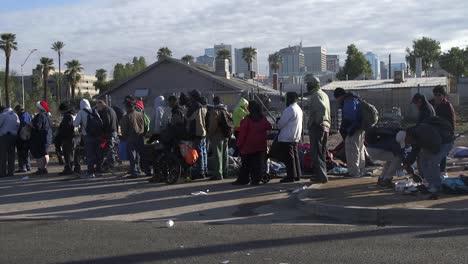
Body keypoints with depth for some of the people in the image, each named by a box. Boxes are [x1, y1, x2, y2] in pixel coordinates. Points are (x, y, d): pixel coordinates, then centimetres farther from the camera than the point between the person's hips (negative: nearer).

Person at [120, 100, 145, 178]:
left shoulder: (126, 117, -9)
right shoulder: (141, 114, 4)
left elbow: (124, 129, -6)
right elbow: (145, 126, 10)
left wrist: (124, 137, 10)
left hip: (131, 138, -4)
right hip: (141, 137, 4)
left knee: (132, 157, -1)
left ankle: (134, 172, -4)